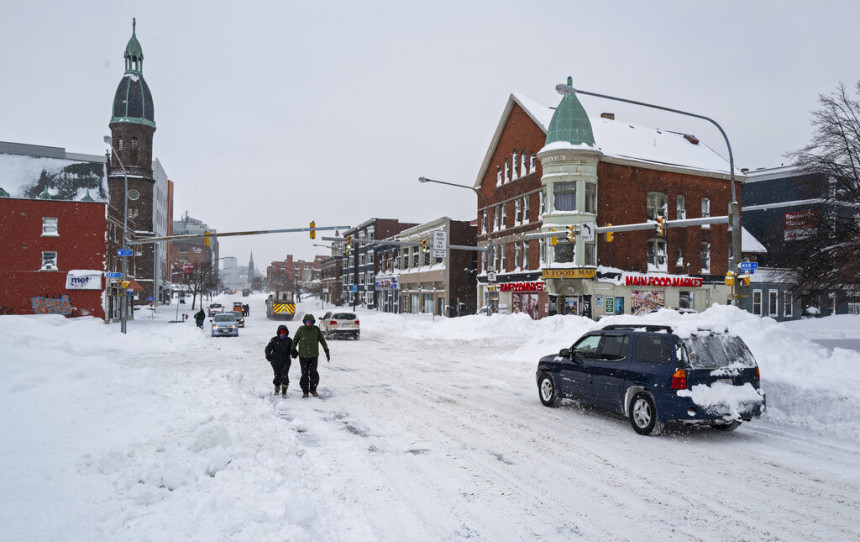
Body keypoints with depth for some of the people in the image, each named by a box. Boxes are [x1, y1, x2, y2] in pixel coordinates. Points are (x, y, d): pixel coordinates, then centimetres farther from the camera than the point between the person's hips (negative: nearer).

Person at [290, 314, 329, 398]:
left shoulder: (316, 330, -2)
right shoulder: (301, 329, -2)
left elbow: (323, 341, 5)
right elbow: (295, 340, 11)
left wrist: (327, 352, 3)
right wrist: (293, 350, 14)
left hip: (314, 355, 0)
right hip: (303, 356, 0)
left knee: (313, 373, -5)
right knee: (304, 374, 0)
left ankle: (313, 389, 16)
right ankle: (305, 391, 13)